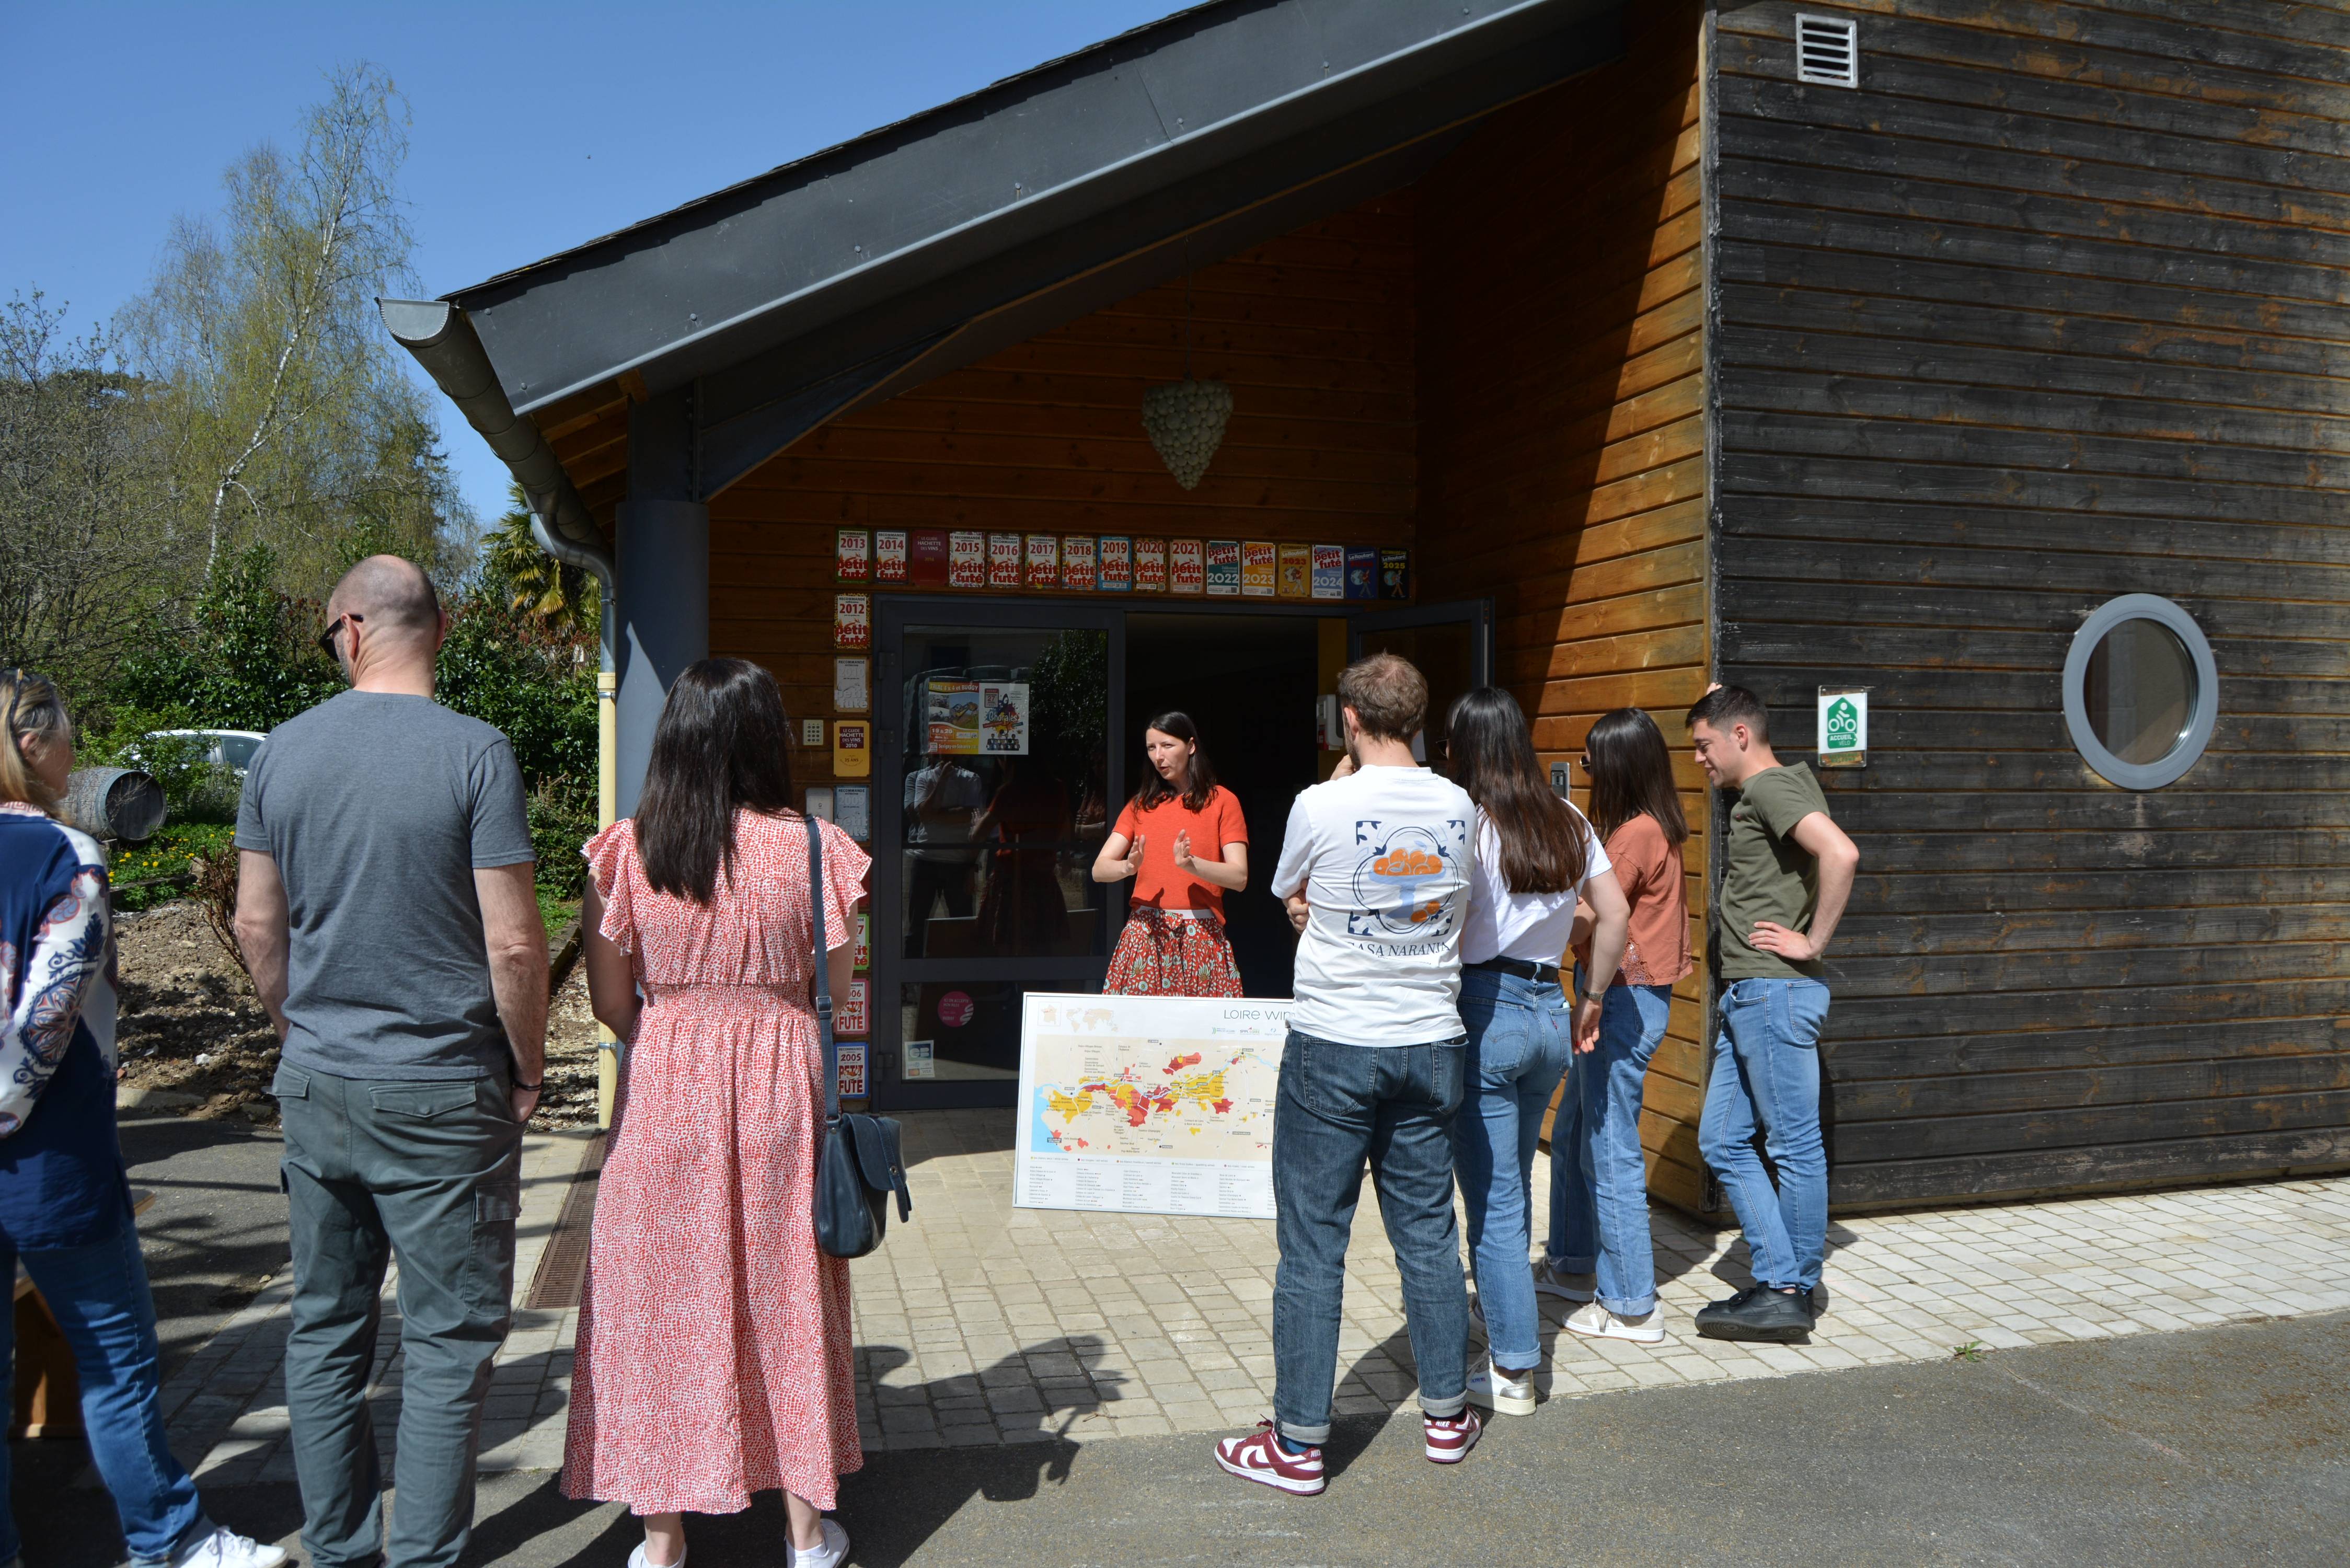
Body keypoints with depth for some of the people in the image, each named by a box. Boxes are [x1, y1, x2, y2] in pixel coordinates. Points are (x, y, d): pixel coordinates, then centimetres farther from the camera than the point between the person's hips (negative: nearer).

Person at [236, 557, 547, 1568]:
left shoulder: (282, 751, 2)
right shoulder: (474, 753, -13)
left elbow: (256, 927, 7)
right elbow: (514, 942, -15)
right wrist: (527, 1071, -2)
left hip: (316, 1087, 5)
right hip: (442, 1095, -5)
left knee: (325, 1330, 16)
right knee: (448, 1343, 5)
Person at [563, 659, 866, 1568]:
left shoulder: (626, 850, -8)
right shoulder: (812, 847, -10)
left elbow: (610, 1003, -3)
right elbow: (837, 986, -4)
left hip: (665, 1085, 0)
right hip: (781, 1082, 0)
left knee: (661, 1293, 12)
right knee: (785, 1288, 13)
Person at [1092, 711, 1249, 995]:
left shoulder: (1222, 801, 5)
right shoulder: (1141, 804, 13)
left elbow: (1239, 877, -5)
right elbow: (1099, 870, 5)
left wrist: (1192, 864, -21)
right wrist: (1129, 867, -17)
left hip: (1201, 936, -2)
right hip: (1146, 931, 2)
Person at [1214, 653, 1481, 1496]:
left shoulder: (1321, 805, -12)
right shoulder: (1459, 808, 0)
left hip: (1333, 1048, -4)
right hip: (1430, 1046, 4)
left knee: (1312, 1245, 3)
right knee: (1428, 1234, 15)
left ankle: (1298, 1443, 10)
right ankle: (1446, 1414, 27)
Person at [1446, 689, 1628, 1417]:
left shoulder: (1465, 824, -12)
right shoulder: (1568, 823, 8)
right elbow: (1614, 914, 11)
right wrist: (1592, 996, 20)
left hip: (1484, 1010, -7)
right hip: (1549, 1010, 7)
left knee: (1492, 1198, 1)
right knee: (1514, 1184, 21)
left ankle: (1513, 1372, 6)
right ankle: (1506, 1323, 35)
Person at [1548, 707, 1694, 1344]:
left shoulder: (1636, 833, -17)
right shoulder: (1657, 827, 13)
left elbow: (1585, 922, -19)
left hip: (1624, 998, -10)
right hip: (1622, 996, 10)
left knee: (1610, 1150, -4)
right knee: (1573, 1136, 20)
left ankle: (1630, 1307, 3)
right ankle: (1572, 1265, 33)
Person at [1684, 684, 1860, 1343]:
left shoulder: (1772, 787, -13)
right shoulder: (1757, 795, 18)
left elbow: (1841, 854, -27)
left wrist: (1812, 943, -19)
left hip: (1775, 992, -11)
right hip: (1749, 995, 11)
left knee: (1795, 1146, -1)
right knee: (1722, 1140, 11)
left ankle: (1793, 1295, 8)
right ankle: (1779, 1277, 16)